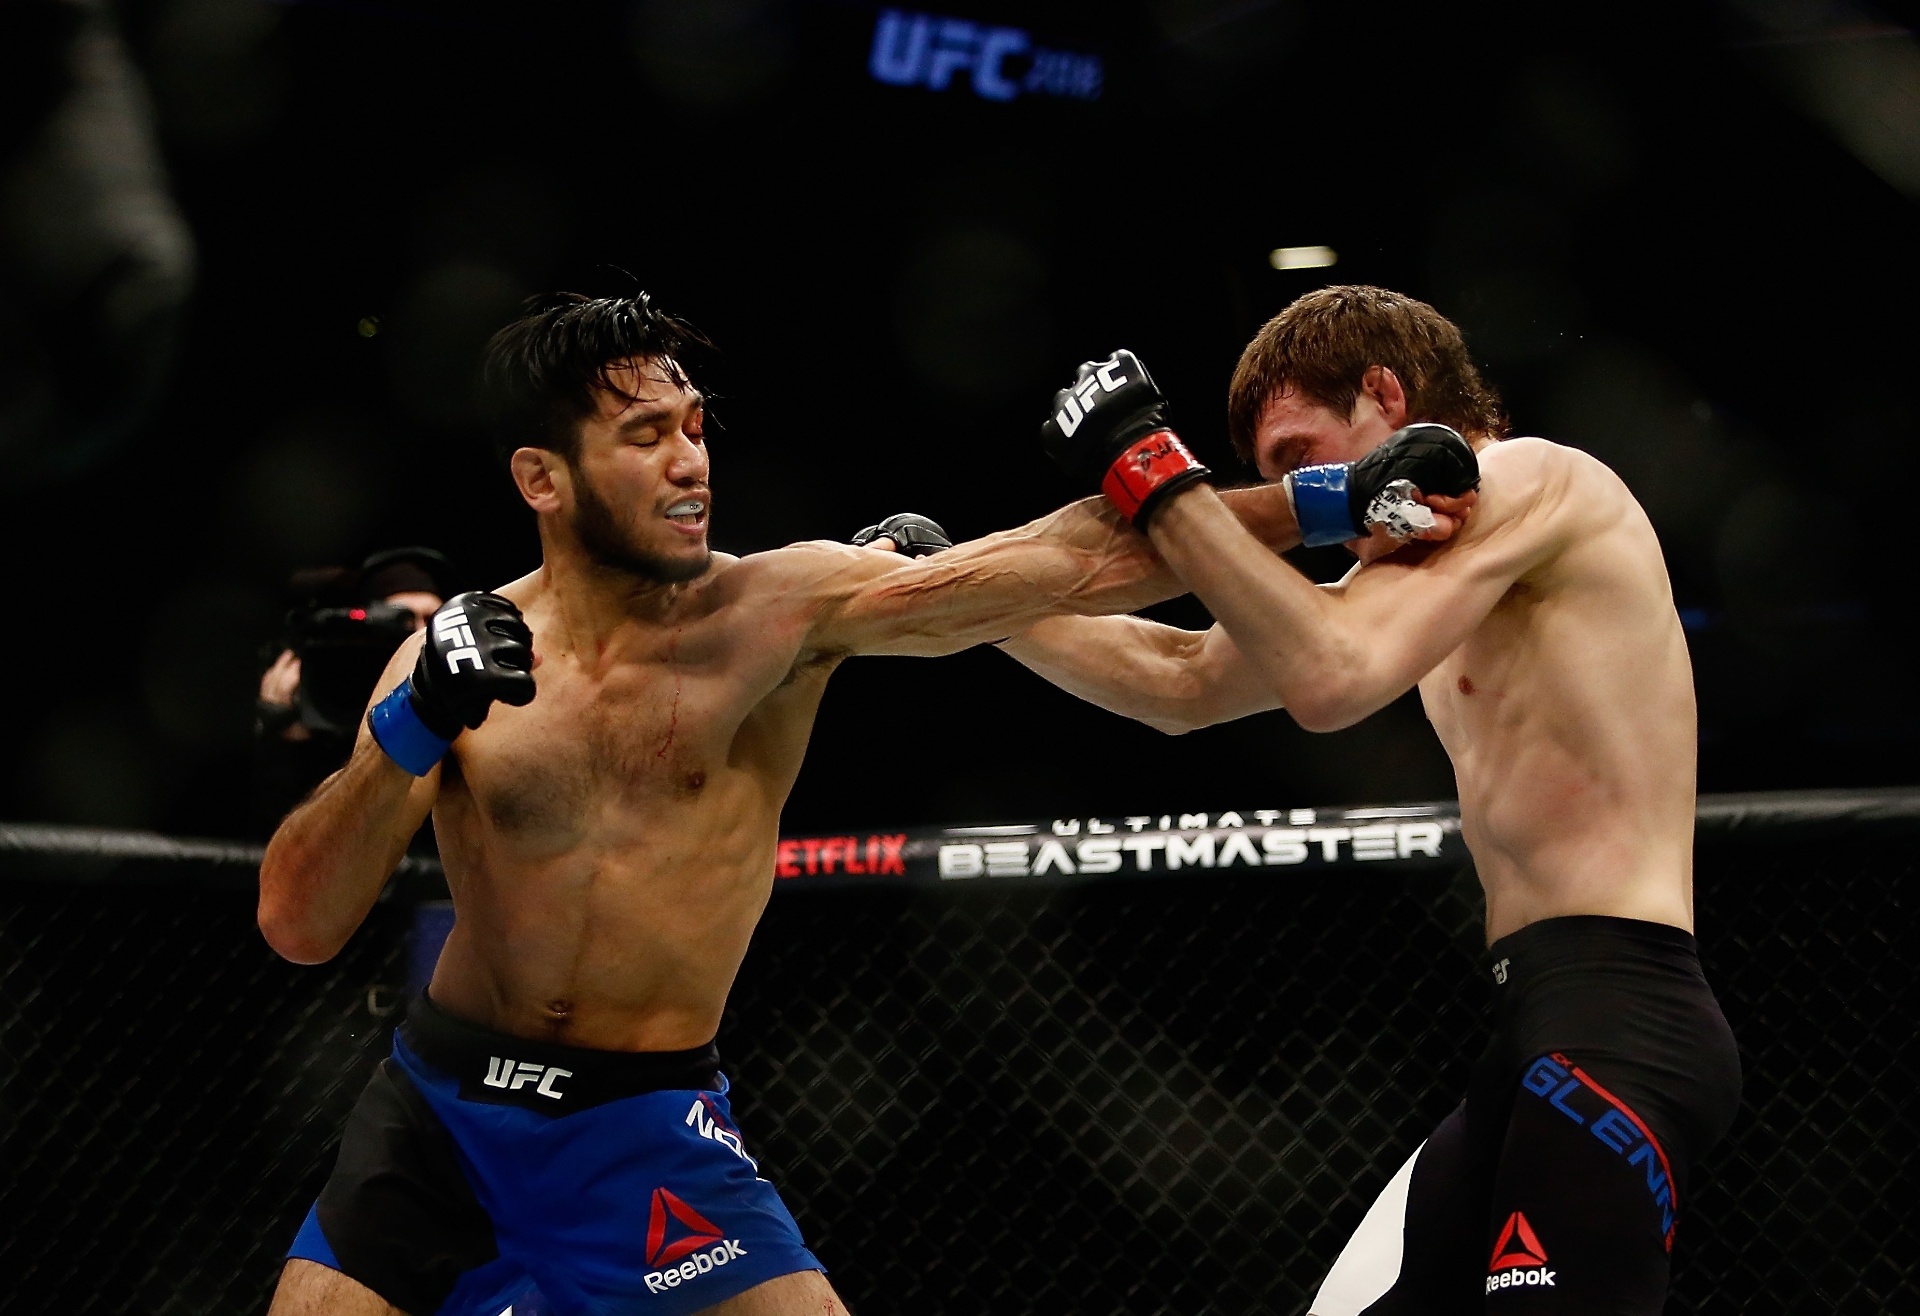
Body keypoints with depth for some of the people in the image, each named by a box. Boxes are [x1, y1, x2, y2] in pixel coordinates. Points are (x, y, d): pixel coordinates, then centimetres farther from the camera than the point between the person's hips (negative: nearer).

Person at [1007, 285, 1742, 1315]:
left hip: (1614, 1025, -10)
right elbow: (1184, 683, 27)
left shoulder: (1530, 478, -6)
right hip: (1542, 1027, 10)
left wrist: (1150, 472, -13)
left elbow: (1331, 680, -20)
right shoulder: (1417, 559, 23)